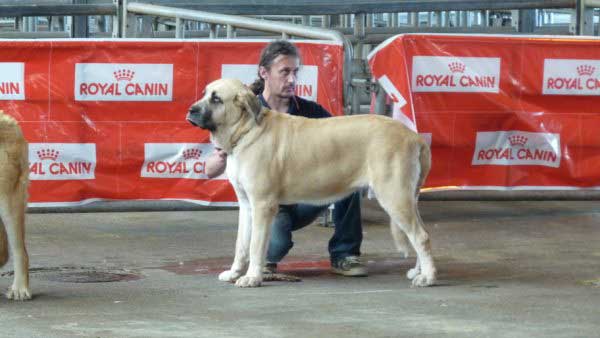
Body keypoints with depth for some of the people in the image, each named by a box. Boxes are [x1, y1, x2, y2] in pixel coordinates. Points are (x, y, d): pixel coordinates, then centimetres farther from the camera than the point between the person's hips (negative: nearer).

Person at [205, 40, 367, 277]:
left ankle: (343, 254, -11)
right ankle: (267, 259, 3)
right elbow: (210, 171, -8)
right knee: (277, 242, -37)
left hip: (305, 199, 4)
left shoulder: (309, 111, 3)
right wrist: (221, 159, -32)